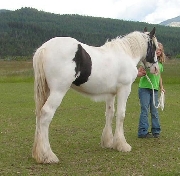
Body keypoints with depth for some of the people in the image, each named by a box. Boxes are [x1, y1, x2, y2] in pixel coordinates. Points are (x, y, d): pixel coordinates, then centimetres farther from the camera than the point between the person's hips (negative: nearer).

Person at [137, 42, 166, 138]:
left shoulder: (160, 63, 11)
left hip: (155, 89, 5)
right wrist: (142, 74, -28)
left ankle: (156, 131, 17)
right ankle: (143, 132, 0)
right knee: (145, 110, -4)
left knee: (154, 111, 8)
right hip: (144, 88, -5)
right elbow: (138, 73, -7)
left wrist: (161, 87, 13)